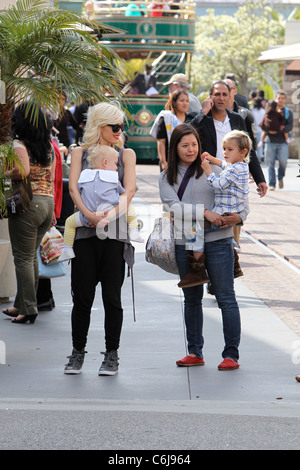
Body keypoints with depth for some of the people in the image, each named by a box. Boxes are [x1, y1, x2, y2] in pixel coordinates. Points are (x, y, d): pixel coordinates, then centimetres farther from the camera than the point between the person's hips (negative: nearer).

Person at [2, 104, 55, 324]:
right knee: (31, 256, 16)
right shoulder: (49, 147, 10)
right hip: (47, 202, 7)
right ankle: (22, 304, 23)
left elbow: (23, 170, -28)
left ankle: (29, 309, -1)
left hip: (27, 204, -7)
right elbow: (51, 179, 13)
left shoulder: (20, 144, -10)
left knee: (23, 258, 0)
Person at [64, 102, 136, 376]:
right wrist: (89, 214, -20)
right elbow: (73, 187, -3)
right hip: (85, 231, 0)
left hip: (114, 232, 0)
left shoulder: (126, 154, 11)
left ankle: (112, 354, 9)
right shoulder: (80, 152, 11)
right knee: (82, 297, 1)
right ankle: (78, 352, 14)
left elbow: (130, 189, -2)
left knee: (112, 297, -1)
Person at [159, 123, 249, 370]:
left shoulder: (212, 170, 5)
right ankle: (195, 352, 22)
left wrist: (238, 216, -13)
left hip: (217, 241, -3)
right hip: (184, 245, 3)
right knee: (191, 299, 12)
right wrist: (204, 212, -18)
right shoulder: (166, 178, 8)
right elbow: (172, 206, -8)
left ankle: (231, 354, -1)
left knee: (226, 297, -4)